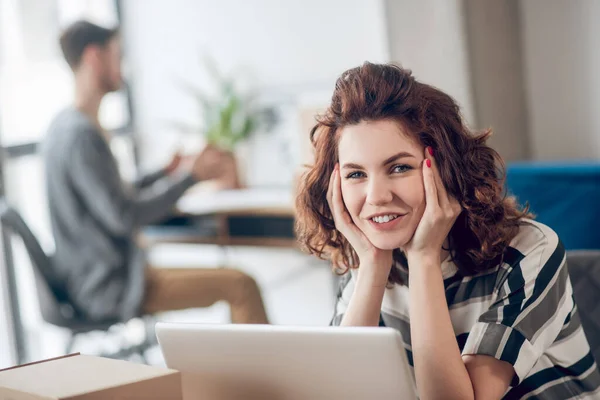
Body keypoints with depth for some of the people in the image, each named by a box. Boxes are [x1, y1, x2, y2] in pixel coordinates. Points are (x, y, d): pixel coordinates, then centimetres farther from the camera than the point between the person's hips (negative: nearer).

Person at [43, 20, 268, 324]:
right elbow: (123, 217, -21)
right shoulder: (81, 135, -20)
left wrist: (169, 173, 12)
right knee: (240, 286, -17)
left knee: (235, 284, 12)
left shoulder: (66, 126, 11)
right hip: (110, 288, -10)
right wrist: (190, 175, -13)